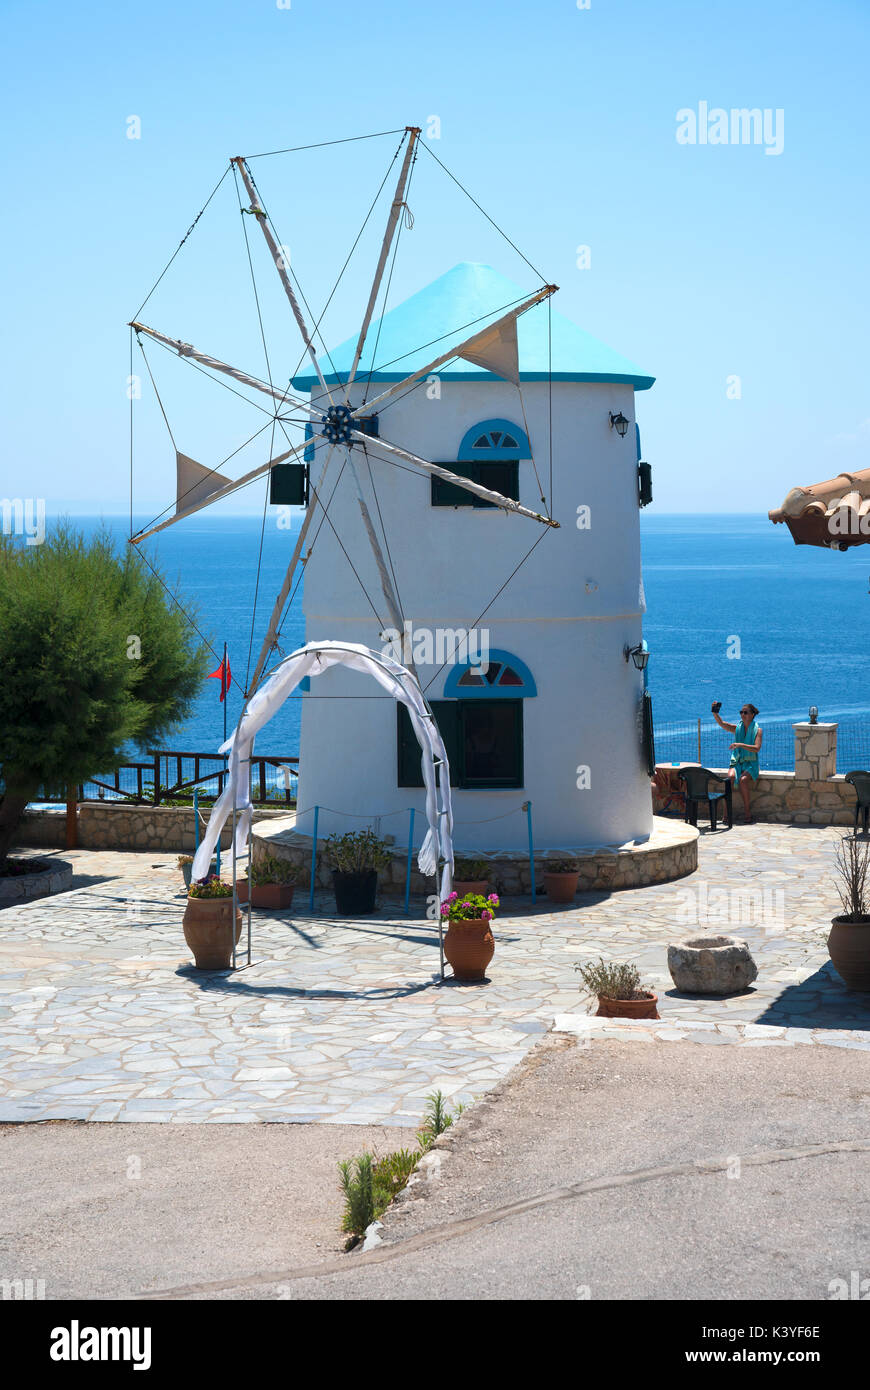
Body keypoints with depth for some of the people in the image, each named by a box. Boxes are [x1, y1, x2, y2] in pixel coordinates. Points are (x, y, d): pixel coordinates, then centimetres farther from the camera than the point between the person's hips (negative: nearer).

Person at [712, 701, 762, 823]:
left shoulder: (757, 730, 0)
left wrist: (741, 745, -24)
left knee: (743, 779, -32)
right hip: (736, 762, 3)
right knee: (730, 777, -29)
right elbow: (721, 723, -3)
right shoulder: (737, 728, 11)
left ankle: (747, 811, -19)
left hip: (750, 763, -3)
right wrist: (715, 712, -20)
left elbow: (756, 748, -13)